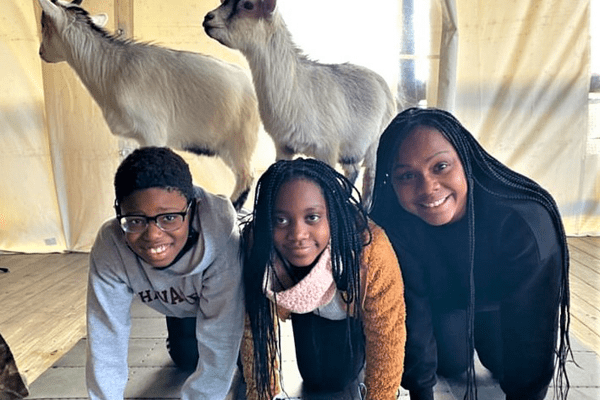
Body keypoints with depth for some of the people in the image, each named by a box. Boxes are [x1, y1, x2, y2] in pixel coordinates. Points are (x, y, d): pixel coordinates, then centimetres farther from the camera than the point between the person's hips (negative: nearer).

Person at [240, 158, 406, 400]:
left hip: (355, 310, -1)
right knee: (315, 375, -14)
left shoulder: (370, 250, -40)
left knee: (340, 372, -18)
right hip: (306, 311, 2)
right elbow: (257, 330, -21)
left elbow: (386, 338, -27)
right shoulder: (255, 246, -33)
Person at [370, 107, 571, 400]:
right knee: (450, 362, -10)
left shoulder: (525, 222, -39)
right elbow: (411, 311, -24)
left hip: (501, 299, 0)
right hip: (443, 297, 1)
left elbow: (531, 329, -31)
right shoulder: (393, 225, -33)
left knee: (504, 364, -11)